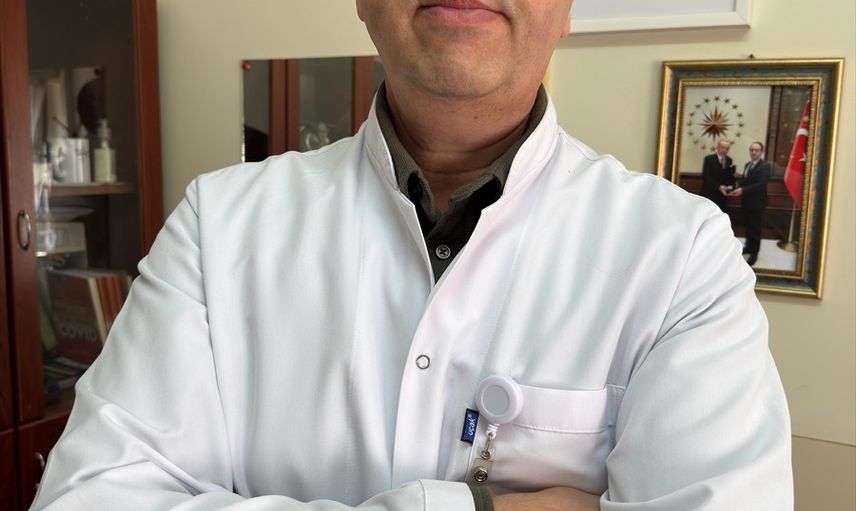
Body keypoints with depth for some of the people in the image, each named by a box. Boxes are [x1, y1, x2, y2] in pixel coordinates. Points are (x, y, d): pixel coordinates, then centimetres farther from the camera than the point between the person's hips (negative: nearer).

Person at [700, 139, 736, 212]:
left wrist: (730, 186, -7)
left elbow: (730, 176, 15)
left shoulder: (729, 160, 11)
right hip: (709, 195, -4)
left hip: (722, 196, 4)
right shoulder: (709, 159, -5)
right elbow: (706, 177, -13)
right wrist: (718, 186, -23)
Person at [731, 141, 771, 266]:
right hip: (746, 201, 7)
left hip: (756, 202, -7)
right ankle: (749, 247, 33)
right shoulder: (748, 164, 12)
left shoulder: (765, 165, -14)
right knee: (748, 226, 18)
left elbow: (761, 184, -24)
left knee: (755, 228, 0)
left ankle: (754, 254, 8)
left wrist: (743, 190, -28)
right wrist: (738, 188, -7)